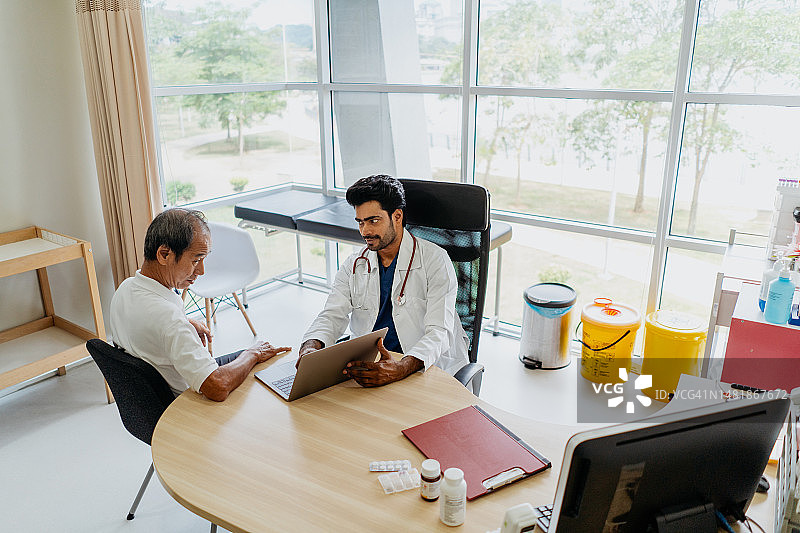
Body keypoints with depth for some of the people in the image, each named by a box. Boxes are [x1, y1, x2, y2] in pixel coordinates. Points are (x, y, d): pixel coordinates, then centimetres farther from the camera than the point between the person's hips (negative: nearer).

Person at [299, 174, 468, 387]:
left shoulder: (435, 260, -8)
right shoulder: (353, 266, 10)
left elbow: (439, 332, -18)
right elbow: (332, 316, -2)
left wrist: (399, 369, -37)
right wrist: (310, 347, -26)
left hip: (426, 367, -4)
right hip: (368, 364, 5)